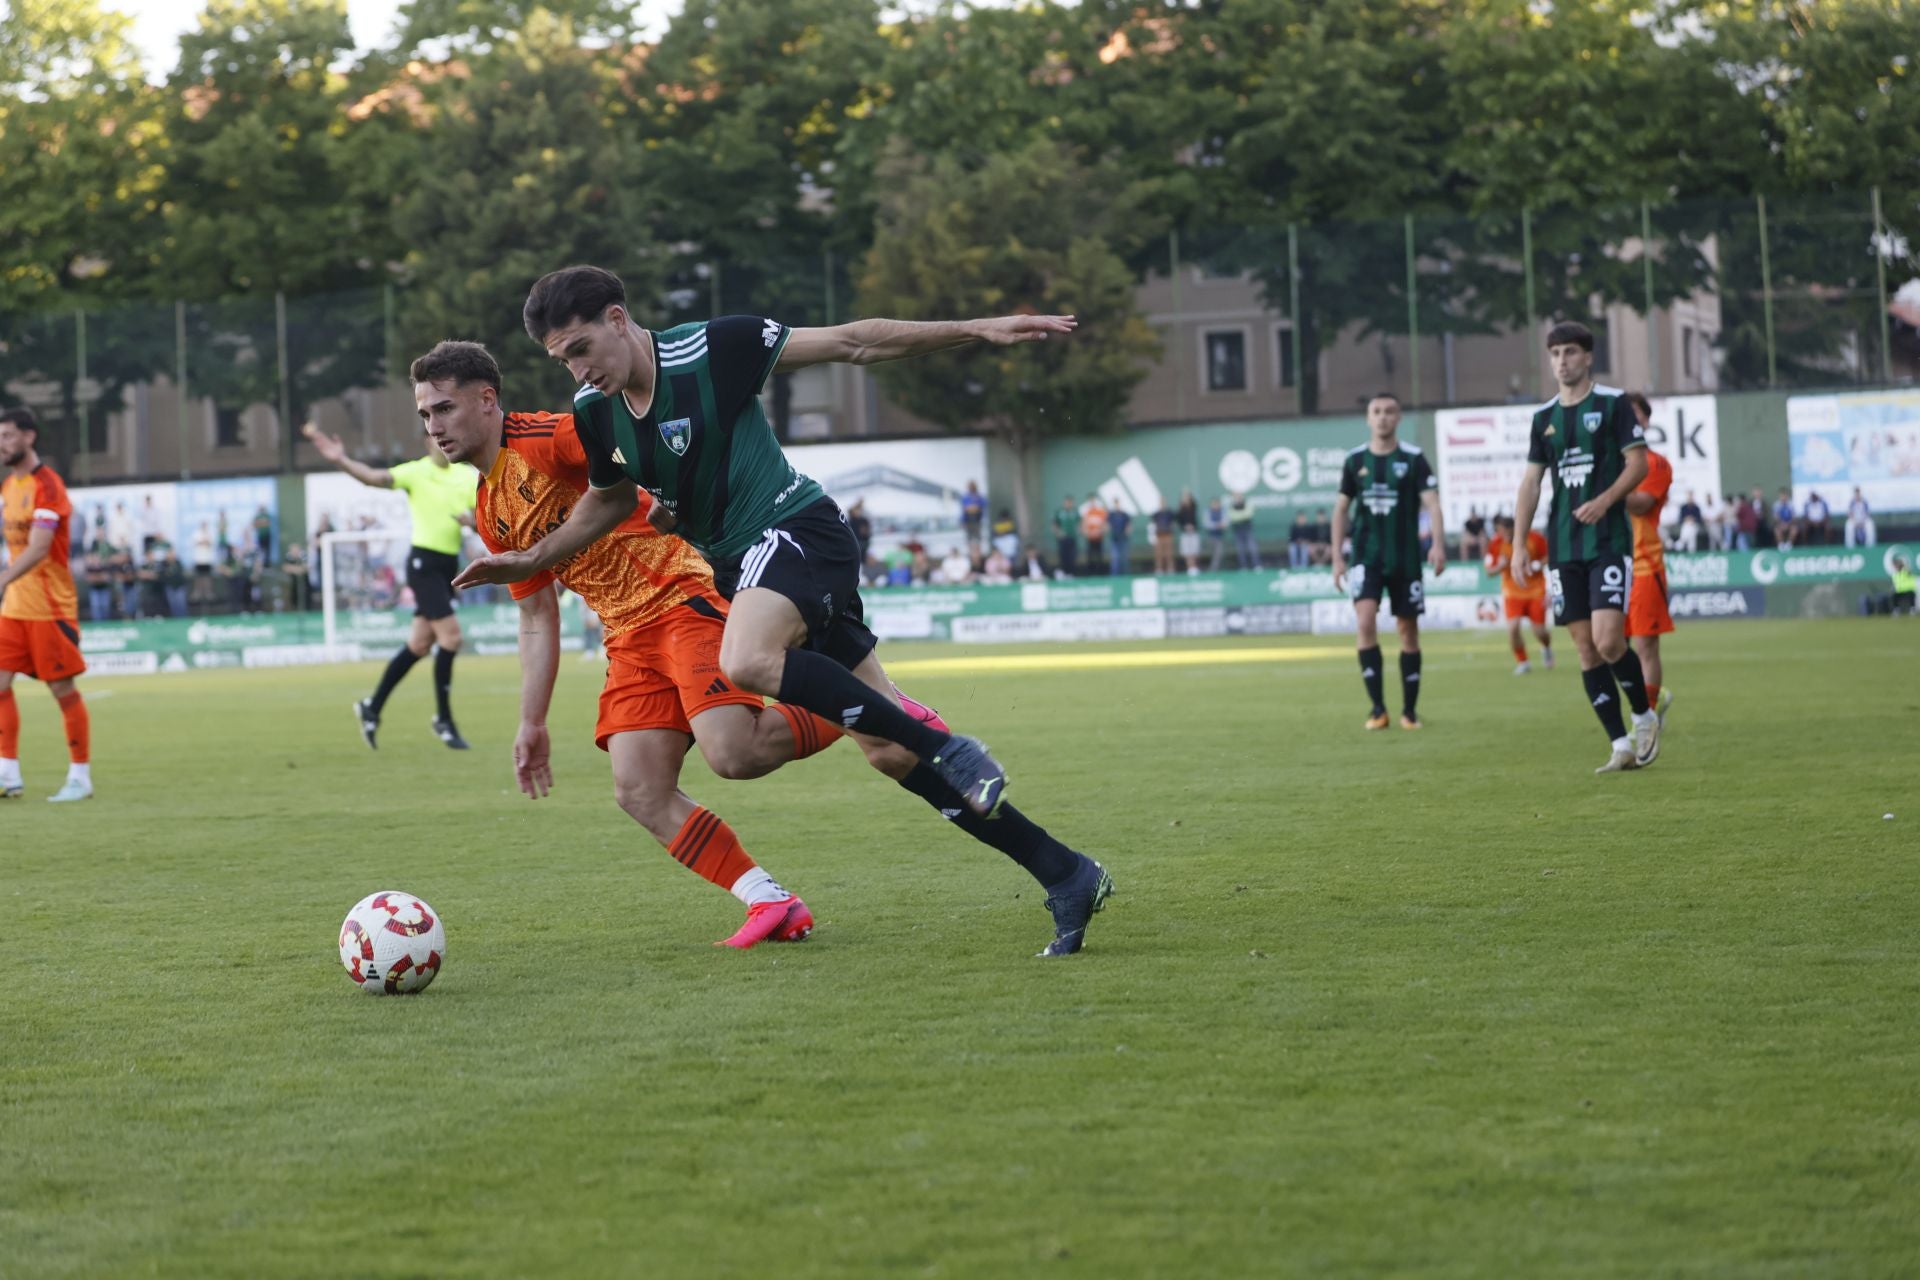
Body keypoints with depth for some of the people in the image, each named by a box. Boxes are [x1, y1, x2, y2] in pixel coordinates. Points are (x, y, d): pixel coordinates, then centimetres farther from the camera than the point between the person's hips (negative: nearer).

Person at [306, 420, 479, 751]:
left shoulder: (467, 476, 8)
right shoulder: (417, 472, -8)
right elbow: (374, 477, -22)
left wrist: (472, 521, -17)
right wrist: (341, 460, -39)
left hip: (448, 566, 6)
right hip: (424, 563, -6)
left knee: (419, 644, 10)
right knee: (451, 636, -14)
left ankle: (371, 708, 23)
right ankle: (443, 720, -3)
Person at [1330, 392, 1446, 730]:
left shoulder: (1413, 459, -2)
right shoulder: (1355, 460, 5)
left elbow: (1431, 502, -10)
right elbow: (1341, 508, 13)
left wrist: (1438, 543, -26)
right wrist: (1337, 556, 8)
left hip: (1405, 558, -1)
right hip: (1366, 557, 1)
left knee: (1408, 629, 5)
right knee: (1365, 621, -17)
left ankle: (1410, 709, 17)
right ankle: (1377, 707, -11)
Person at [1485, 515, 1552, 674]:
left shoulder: (1535, 538, -17)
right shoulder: (1496, 544, -14)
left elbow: (1549, 557, 1)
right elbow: (1489, 570, -4)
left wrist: (1537, 565, -19)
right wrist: (1500, 567, -26)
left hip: (1536, 590, 0)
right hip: (1512, 592, 0)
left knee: (1540, 631, -1)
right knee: (1512, 627, -18)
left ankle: (1546, 648, 38)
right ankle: (1522, 662, 5)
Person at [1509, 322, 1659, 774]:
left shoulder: (1613, 402, -1)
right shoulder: (1544, 417, 13)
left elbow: (1638, 463, -5)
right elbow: (1531, 482, 14)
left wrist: (1605, 499, -20)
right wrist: (1518, 544, 7)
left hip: (1609, 540, -5)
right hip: (1562, 547, 5)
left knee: (1608, 640, -16)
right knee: (1586, 647, 1)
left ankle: (1645, 716, 9)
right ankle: (1621, 745, 5)